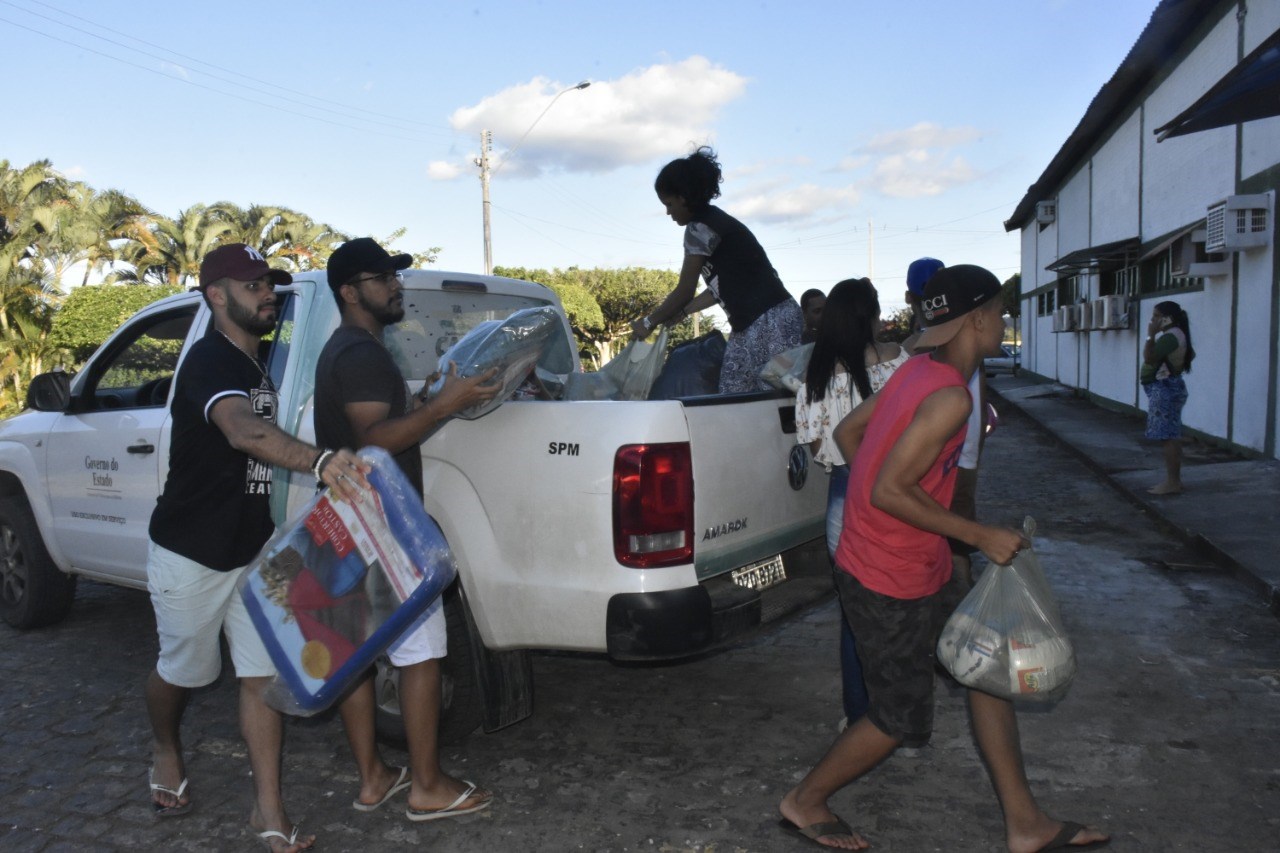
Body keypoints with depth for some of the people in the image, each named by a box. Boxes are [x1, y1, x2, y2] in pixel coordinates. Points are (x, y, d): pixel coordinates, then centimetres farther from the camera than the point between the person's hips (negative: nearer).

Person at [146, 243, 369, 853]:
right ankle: (165, 751, 46)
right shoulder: (208, 359, -22)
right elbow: (241, 431, -44)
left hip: (251, 551, 6)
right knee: (183, 669, 15)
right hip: (189, 555, -6)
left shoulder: (257, 366, 7)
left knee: (262, 675, 3)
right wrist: (318, 460, -61)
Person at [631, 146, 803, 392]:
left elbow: (684, 291, -6)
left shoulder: (700, 228, -11)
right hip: (751, 325, 10)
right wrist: (682, 312, 23)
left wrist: (649, 322, 7)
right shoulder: (713, 222, 17)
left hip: (771, 322, -10)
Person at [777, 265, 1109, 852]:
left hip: (917, 567, 10)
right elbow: (887, 490, -27)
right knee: (900, 717, 7)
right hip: (890, 582, -9)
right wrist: (978, 536, -19)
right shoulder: (951, 396, -24)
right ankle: (804, 802, 28)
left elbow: (847, 432, 10)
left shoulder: (916, 371, 3)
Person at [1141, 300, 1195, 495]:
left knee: (1168, 437, -10)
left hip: (1165, 389, -11)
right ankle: (1174, 479, 16)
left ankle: (1172, 483, -9)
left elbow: (1149, 358, -28)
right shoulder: (1174, 335, 17)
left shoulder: (1170, 336, -17)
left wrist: (1151, 335, -24)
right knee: (1172, 436, 11)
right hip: (1167, 388, 11)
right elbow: (1191, 354, 33)